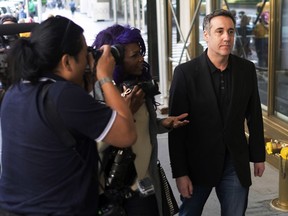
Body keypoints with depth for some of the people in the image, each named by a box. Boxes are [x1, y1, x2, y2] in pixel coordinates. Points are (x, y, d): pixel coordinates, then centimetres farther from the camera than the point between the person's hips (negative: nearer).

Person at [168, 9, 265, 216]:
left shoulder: (247, 69, -2)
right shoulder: (186, 72, -13)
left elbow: (254, 115, 8)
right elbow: (177, 126, -12)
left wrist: (258, 155, 12)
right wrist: (180, 172, -12)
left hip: (236, 162, 3)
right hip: (198, 162, -2)